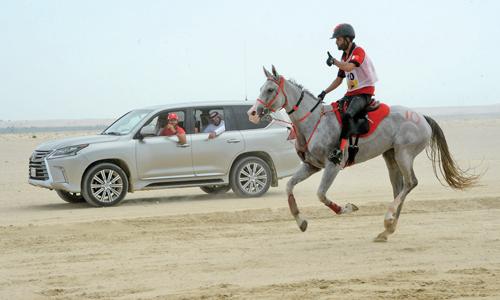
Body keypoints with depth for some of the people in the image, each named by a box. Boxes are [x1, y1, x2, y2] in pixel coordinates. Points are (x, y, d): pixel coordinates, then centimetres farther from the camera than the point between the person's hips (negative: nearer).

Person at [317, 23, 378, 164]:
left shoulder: (358, 51, -10)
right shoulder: (345, 57, 17)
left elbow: (349, 67, -31)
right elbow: (339, 79, 22)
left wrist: (334, 61, -25)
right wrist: (325, 92, 13)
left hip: (364, 93, -10)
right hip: (351, 94, 10)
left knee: (347, 114, -31)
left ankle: (340, 150, -41)